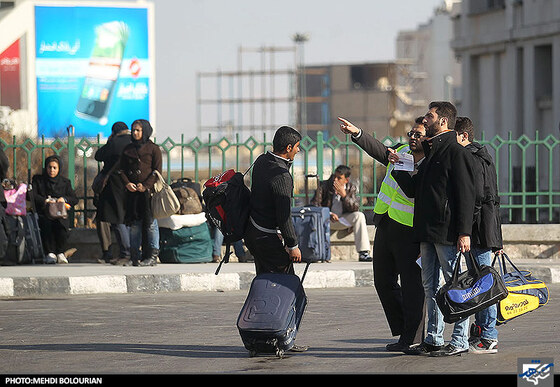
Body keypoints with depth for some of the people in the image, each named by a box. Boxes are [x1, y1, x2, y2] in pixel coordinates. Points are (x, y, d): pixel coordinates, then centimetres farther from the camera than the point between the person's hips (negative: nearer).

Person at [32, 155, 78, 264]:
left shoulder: (65, 182, 17)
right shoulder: (37, 179, 13)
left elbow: (75, 199, 11)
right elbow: (32, 196, 0)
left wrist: (64, 199, -9)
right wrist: (44, 200, -16)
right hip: (43, 213, -1)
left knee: (61, 226, -35)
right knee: (47, 225, -37)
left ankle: (61, 253, -20)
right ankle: (49, 253, -26)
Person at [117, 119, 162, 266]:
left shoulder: (153, 149, 2)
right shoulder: (128, 149, 15)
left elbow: (157, 171, -3)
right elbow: (122, 169, 15)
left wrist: (146, 186, -13)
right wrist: (127, 183, -4)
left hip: (148, 191, -4)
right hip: (132, 191, 4)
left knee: (150, 223, -5)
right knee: (134, 224, 5)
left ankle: (152, 256, -2)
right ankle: (134, 257, 7)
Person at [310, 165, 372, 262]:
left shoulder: (351, 188, 1)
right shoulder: (324, 186, -6)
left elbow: (355, 209, -9)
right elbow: (314, 205, -11)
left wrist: (344, 195, -22)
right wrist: (328, 214, -26)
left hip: (343, 220, 2)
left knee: (359, 216, -24)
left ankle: (363, 253, -28)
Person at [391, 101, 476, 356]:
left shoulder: (456, 152, -8)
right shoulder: (431, 153, 19)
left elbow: (465, 196, -14)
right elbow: (413, 189, 21)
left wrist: (464, 232, -20)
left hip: (447, 231, -9)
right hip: (427, 231, 9)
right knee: (430, 287, 11)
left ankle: (460, 341, -2)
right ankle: (433, 339, 15)